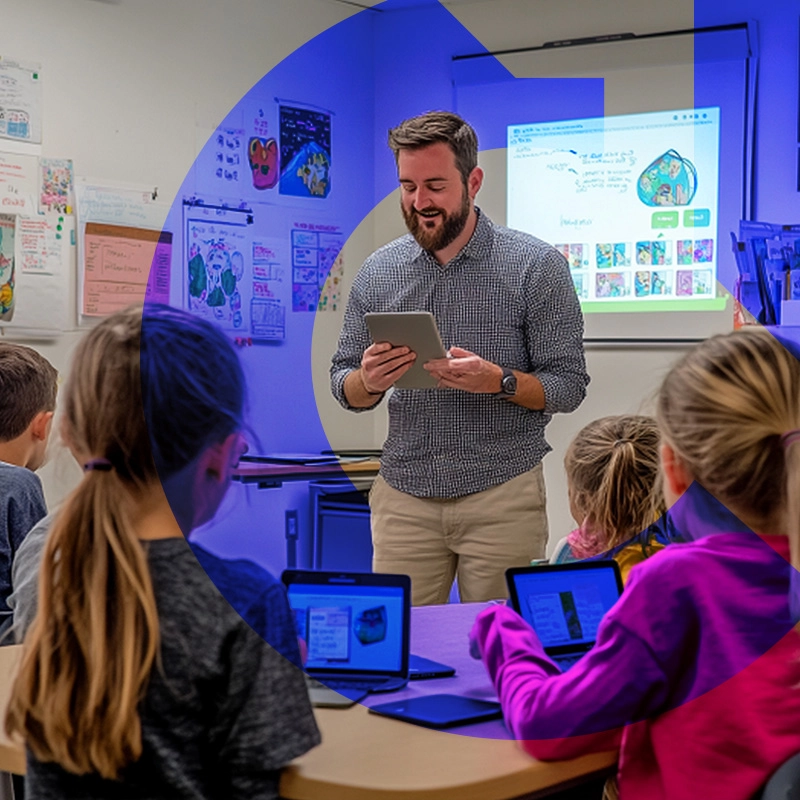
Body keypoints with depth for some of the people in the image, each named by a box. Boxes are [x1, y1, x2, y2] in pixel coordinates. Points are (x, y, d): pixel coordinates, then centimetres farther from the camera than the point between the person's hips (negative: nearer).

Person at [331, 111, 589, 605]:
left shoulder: (537, 266, -4)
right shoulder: (378, 271, 6)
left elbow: (568, 386, -5)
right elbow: (345, 389, 10)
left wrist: (499, 381, -23)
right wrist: (368, 382, -13)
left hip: (503, 496, -2)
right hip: (405, 495, 3)